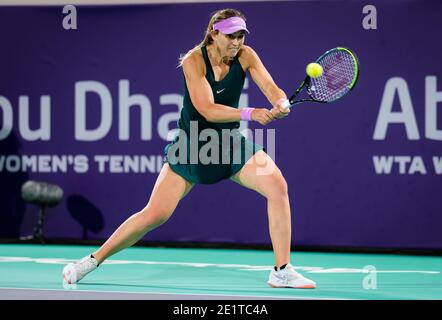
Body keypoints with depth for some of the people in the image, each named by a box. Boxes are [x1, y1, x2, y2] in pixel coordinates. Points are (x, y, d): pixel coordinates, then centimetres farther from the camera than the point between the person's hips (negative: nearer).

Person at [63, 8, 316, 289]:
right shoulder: (194, 61, -20)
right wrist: (250, 114, -42)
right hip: (191, 148, -3)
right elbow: (207, 110, -29)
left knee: (278, 186, -20)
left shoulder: (245, 56, -8)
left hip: (232, 145, 3)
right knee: (155, 214, -10)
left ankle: (282, 271, -12)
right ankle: (93, 260, 9)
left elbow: (272, 90, -15)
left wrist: (281, 104, -40)